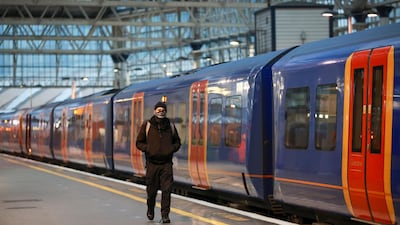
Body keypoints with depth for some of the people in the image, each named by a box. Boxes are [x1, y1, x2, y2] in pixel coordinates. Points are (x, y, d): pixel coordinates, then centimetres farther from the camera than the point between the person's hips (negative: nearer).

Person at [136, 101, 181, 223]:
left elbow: (177, 142, 19)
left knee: (166, 189, -9)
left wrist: (172, 148, -2)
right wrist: (148, 149, -12)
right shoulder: (147, 125, 1)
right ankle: (150, 210, 31)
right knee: (151, 190, 7)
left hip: (166, 164, 1)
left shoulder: (170, 126, 8)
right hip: (152, 163, -1)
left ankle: (165, 215, -5)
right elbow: (139, 142, 6)